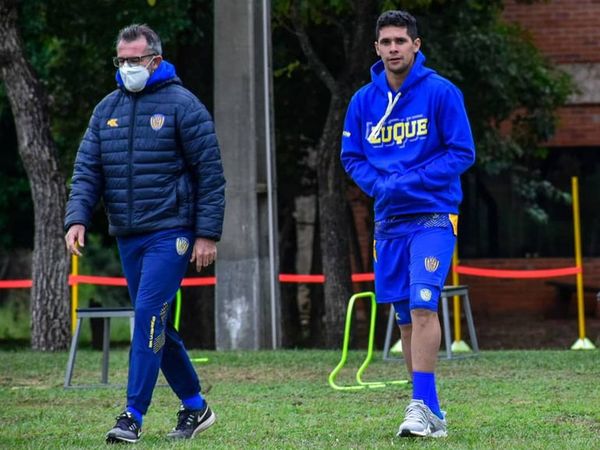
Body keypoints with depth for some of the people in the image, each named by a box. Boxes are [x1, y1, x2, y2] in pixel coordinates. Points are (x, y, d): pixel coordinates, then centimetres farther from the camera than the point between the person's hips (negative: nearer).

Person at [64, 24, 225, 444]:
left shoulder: (182, 105, -5)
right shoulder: (107, 109, 11)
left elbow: (210, 174, -6)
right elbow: (87, 171, 9)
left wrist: (207, 234, -10)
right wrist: (77, 219, -7)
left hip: (170, 234, -6)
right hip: (127, 236, 6)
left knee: (150, 315, -15)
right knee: (158, 323, 11)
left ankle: (134, 416, -15)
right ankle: (195, 406, 24)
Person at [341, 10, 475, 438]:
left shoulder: (441, 92, -7)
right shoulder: (363, 101, 7)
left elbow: (462, 152, -7)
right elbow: (352, 157, 13)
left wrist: (410, 181, -16)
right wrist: (380, 183, -7)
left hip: (433, 216, -5)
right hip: (389, 221, 5)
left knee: (422, 305, -18)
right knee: (405, 317, 8)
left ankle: (422, 404, -18)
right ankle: (431, 411, 17)